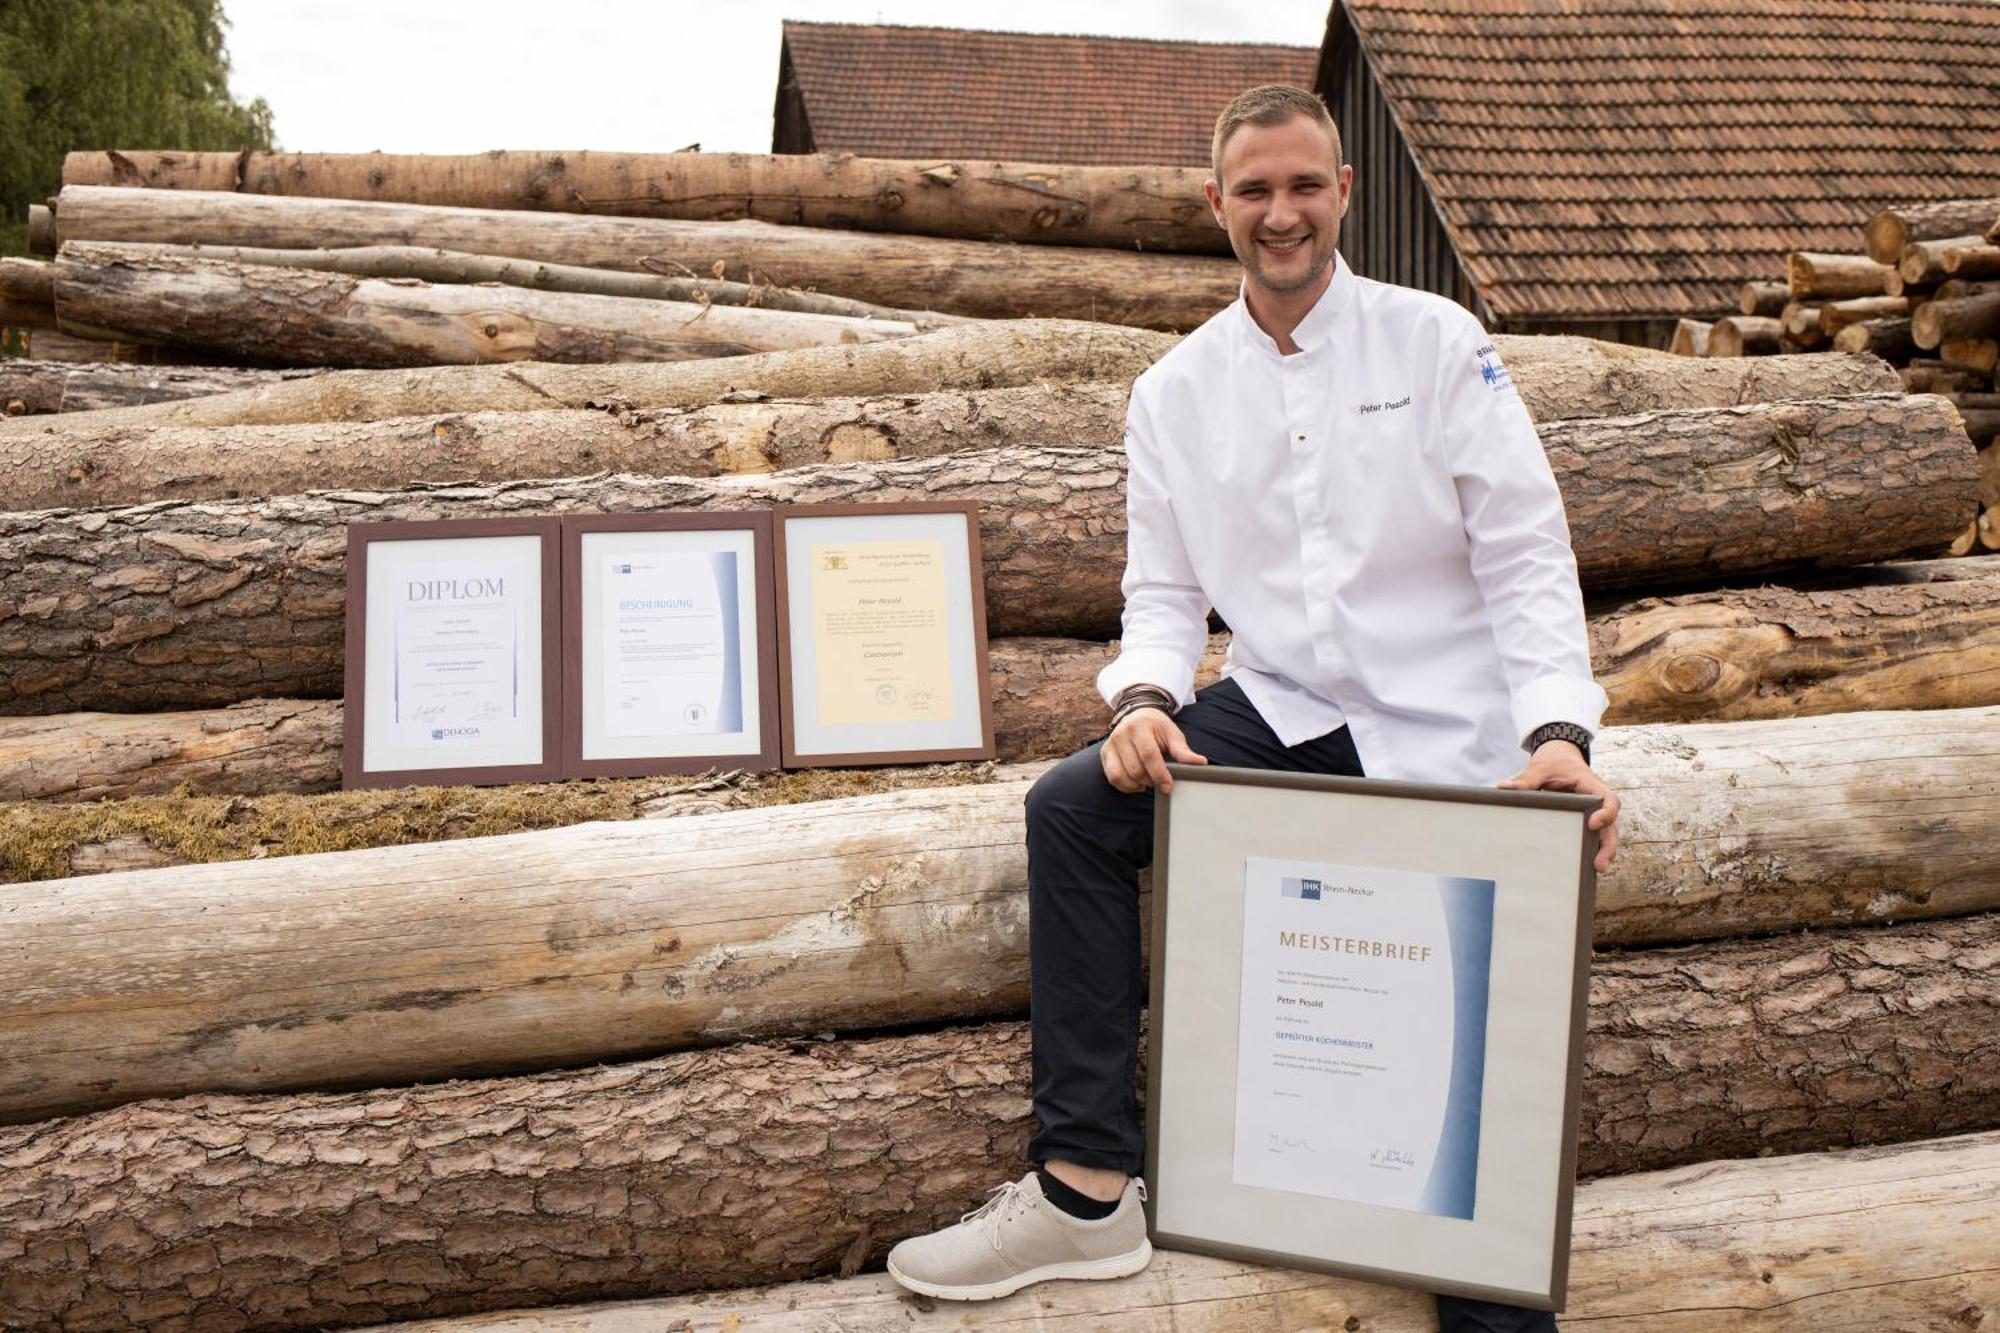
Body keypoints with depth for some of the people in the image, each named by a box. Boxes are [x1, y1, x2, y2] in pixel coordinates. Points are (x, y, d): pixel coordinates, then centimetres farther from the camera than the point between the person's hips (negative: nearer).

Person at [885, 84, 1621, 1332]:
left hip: (1443, 736, -2)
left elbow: (1527, 554, -6)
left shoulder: (1437, 341, -1)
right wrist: (1146, 698, -16)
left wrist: (1560, 733, -21)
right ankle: (1089, 1191, -12)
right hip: (1281, 715, 3)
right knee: (1073, 808, -18)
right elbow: (1165, 589, 7)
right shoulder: (1176, 391, 8)